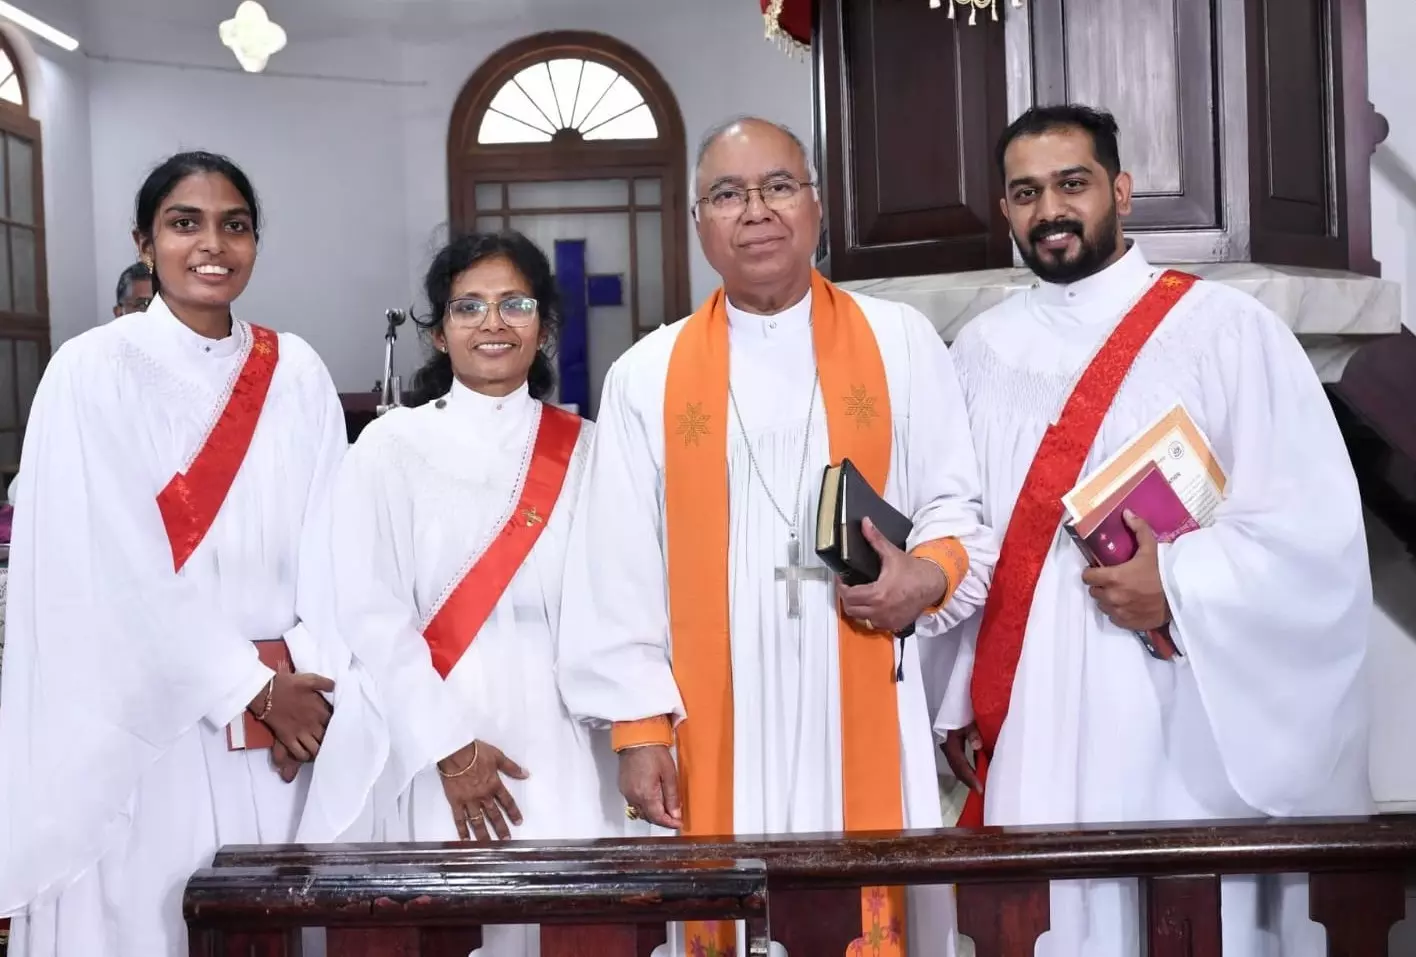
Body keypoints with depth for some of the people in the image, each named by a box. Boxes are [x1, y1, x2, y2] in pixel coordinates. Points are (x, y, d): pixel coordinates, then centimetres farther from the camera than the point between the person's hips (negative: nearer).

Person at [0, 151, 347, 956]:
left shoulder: (297, 372, 7)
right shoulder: (93, 371, -5)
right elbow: (121, 567, -10)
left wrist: (306, 681, -9)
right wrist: (253, 688, -10)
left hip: (282, 711, 3)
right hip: (140, 719, -3)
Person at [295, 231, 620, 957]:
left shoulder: (584, 451, 8)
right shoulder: (391, 448, 1)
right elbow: (371, 615, -5)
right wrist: (450, 749, -12)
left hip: (557, 748, 2)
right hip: (419, 748, -1)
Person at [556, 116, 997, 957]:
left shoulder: (902, 344, 6)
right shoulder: (647, 375, 5)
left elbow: (960, 504, 7)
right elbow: (620, 565, 3)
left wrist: (930, 574, -14)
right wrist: (639, 724, -2)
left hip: (865, 719, 0)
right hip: (718, 726, 1)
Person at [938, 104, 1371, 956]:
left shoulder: (1224, 328, -4)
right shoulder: (983, 349, 10)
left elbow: (1316, 521, -8)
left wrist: (1179, 587, -19)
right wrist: (961, 697, 9)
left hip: (1182, 737, -3)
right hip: (1028, 732, 4)